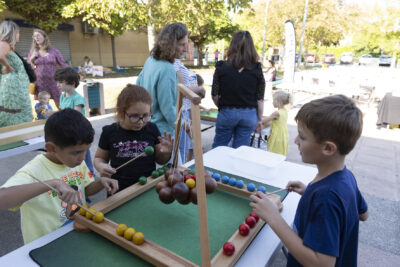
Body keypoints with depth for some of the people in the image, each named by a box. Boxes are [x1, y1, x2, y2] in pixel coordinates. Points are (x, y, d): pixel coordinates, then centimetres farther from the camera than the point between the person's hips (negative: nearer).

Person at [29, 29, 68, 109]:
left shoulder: (54, 51, 4)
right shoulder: (33, 51, 9)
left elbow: (63, 64, 5)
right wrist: (32, 58, -5)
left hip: (53, 82, -2)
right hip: (40, 83, 2)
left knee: (61, 106, -1)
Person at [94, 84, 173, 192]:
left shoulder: (152, 129, -3)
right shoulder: (110, 132, -3)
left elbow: (160, 160, 7)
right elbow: (99, 158, 11)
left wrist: (166, 153, -14)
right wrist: (101, 166, -11)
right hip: (118, 191, 0)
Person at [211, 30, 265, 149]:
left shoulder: (222, 67, -7)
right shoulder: (257, 69, -5)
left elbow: (215, 96, -4)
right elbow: (260, 99, -3)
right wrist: (259, 119, 9)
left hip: (227, 113, -1)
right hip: (249, 115, 1)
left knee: (217, 148, 16)